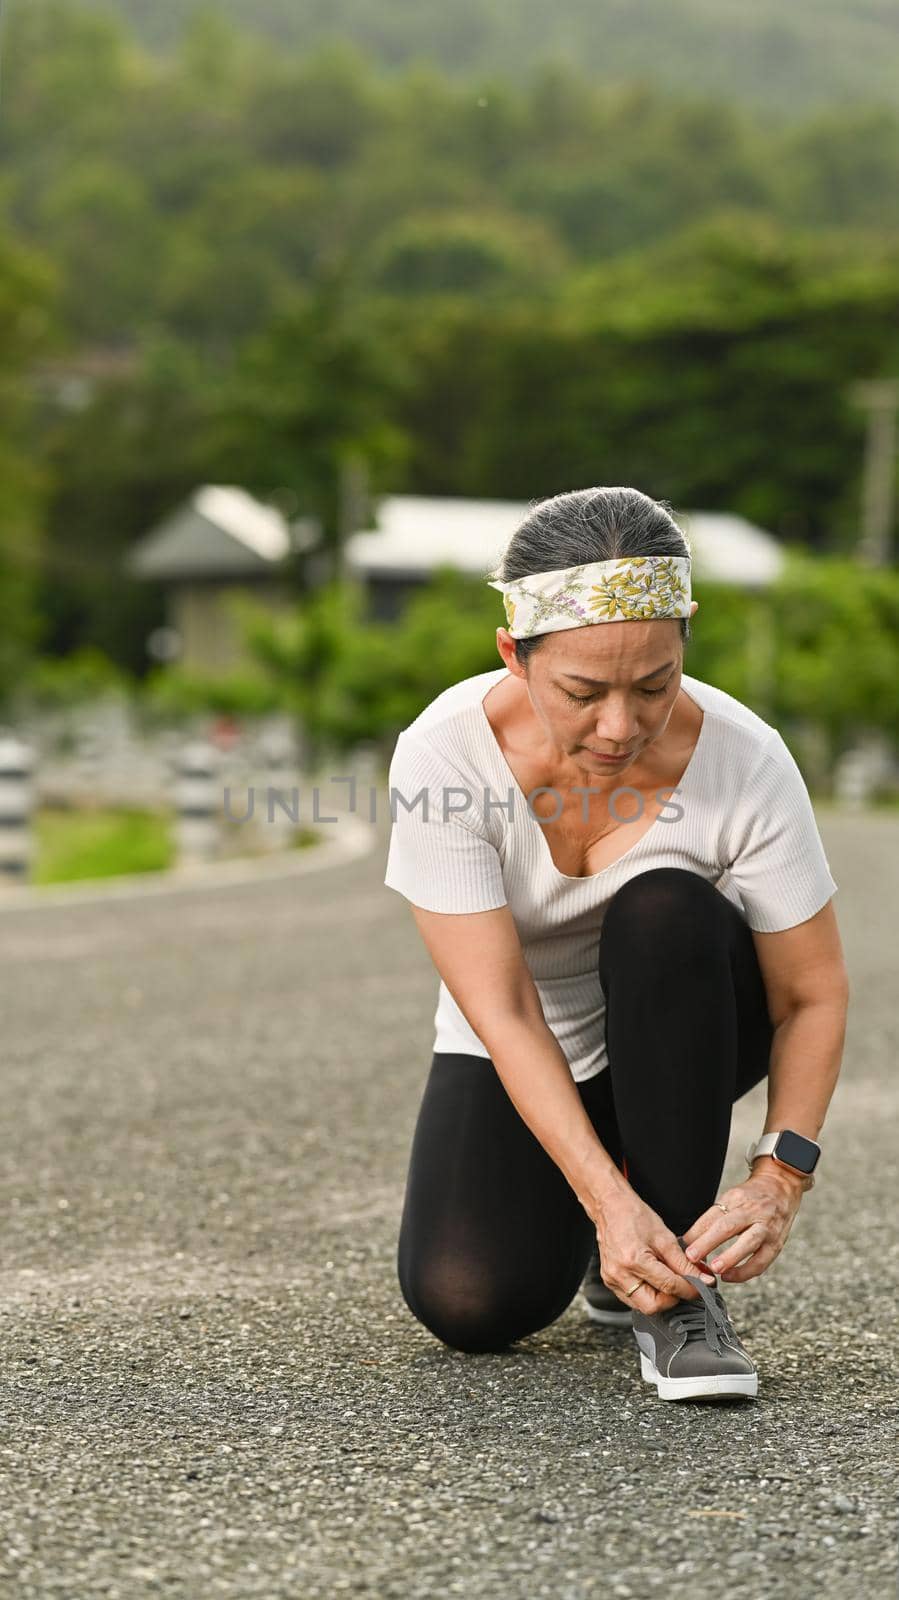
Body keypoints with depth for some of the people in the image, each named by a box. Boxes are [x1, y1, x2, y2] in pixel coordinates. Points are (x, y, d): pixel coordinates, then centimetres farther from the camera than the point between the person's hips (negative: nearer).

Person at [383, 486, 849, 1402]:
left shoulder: (745, 761, -27)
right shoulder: (442, 757, -28)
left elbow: (812, 995, -18)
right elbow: (503, 1014, -28)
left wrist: (779, 1176, -33)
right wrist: (607, 1200, -37)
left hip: (684, 1039, 0)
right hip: (522, 1062, 0)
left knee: (664, 913, -33)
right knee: (468, 1303, -23)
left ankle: (682, 1289, -21)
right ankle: (597, 1208, 14)